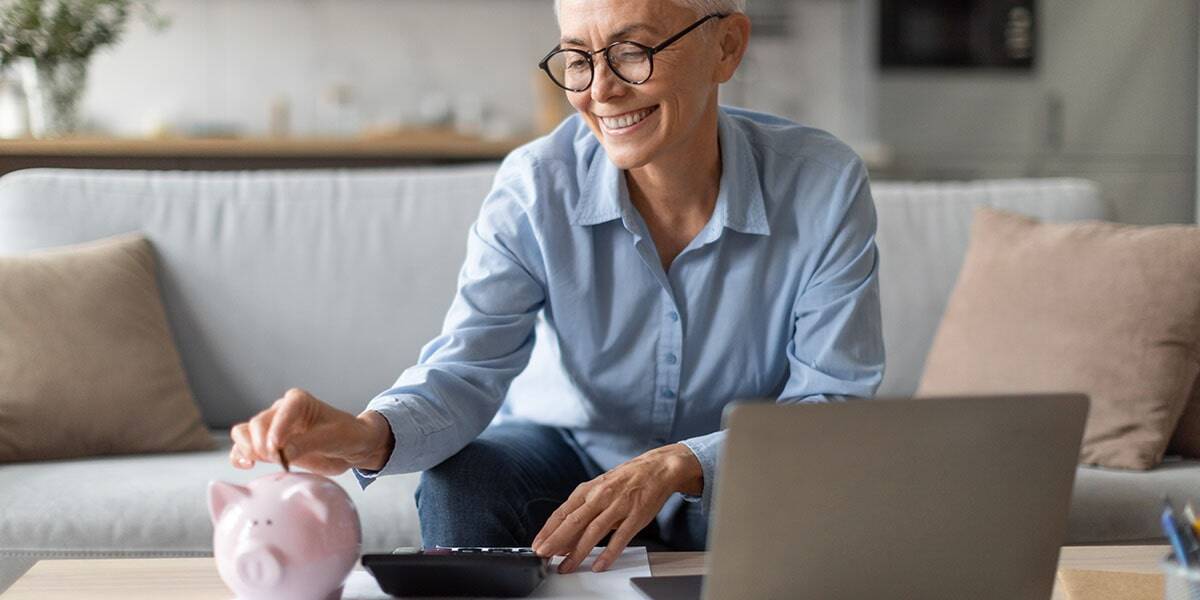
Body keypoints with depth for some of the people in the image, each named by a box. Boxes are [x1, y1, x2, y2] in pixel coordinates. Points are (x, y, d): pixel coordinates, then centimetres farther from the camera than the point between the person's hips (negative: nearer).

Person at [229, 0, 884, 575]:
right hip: (565, 452, 0)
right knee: (456, 487, -31)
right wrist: (368, 436, -45)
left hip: (732, 484, 0)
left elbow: (832, 403, -21)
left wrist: (677, 465, -38)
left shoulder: (824, 186, -19)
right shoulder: (535, 187, -16)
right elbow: (468, 369, -22)